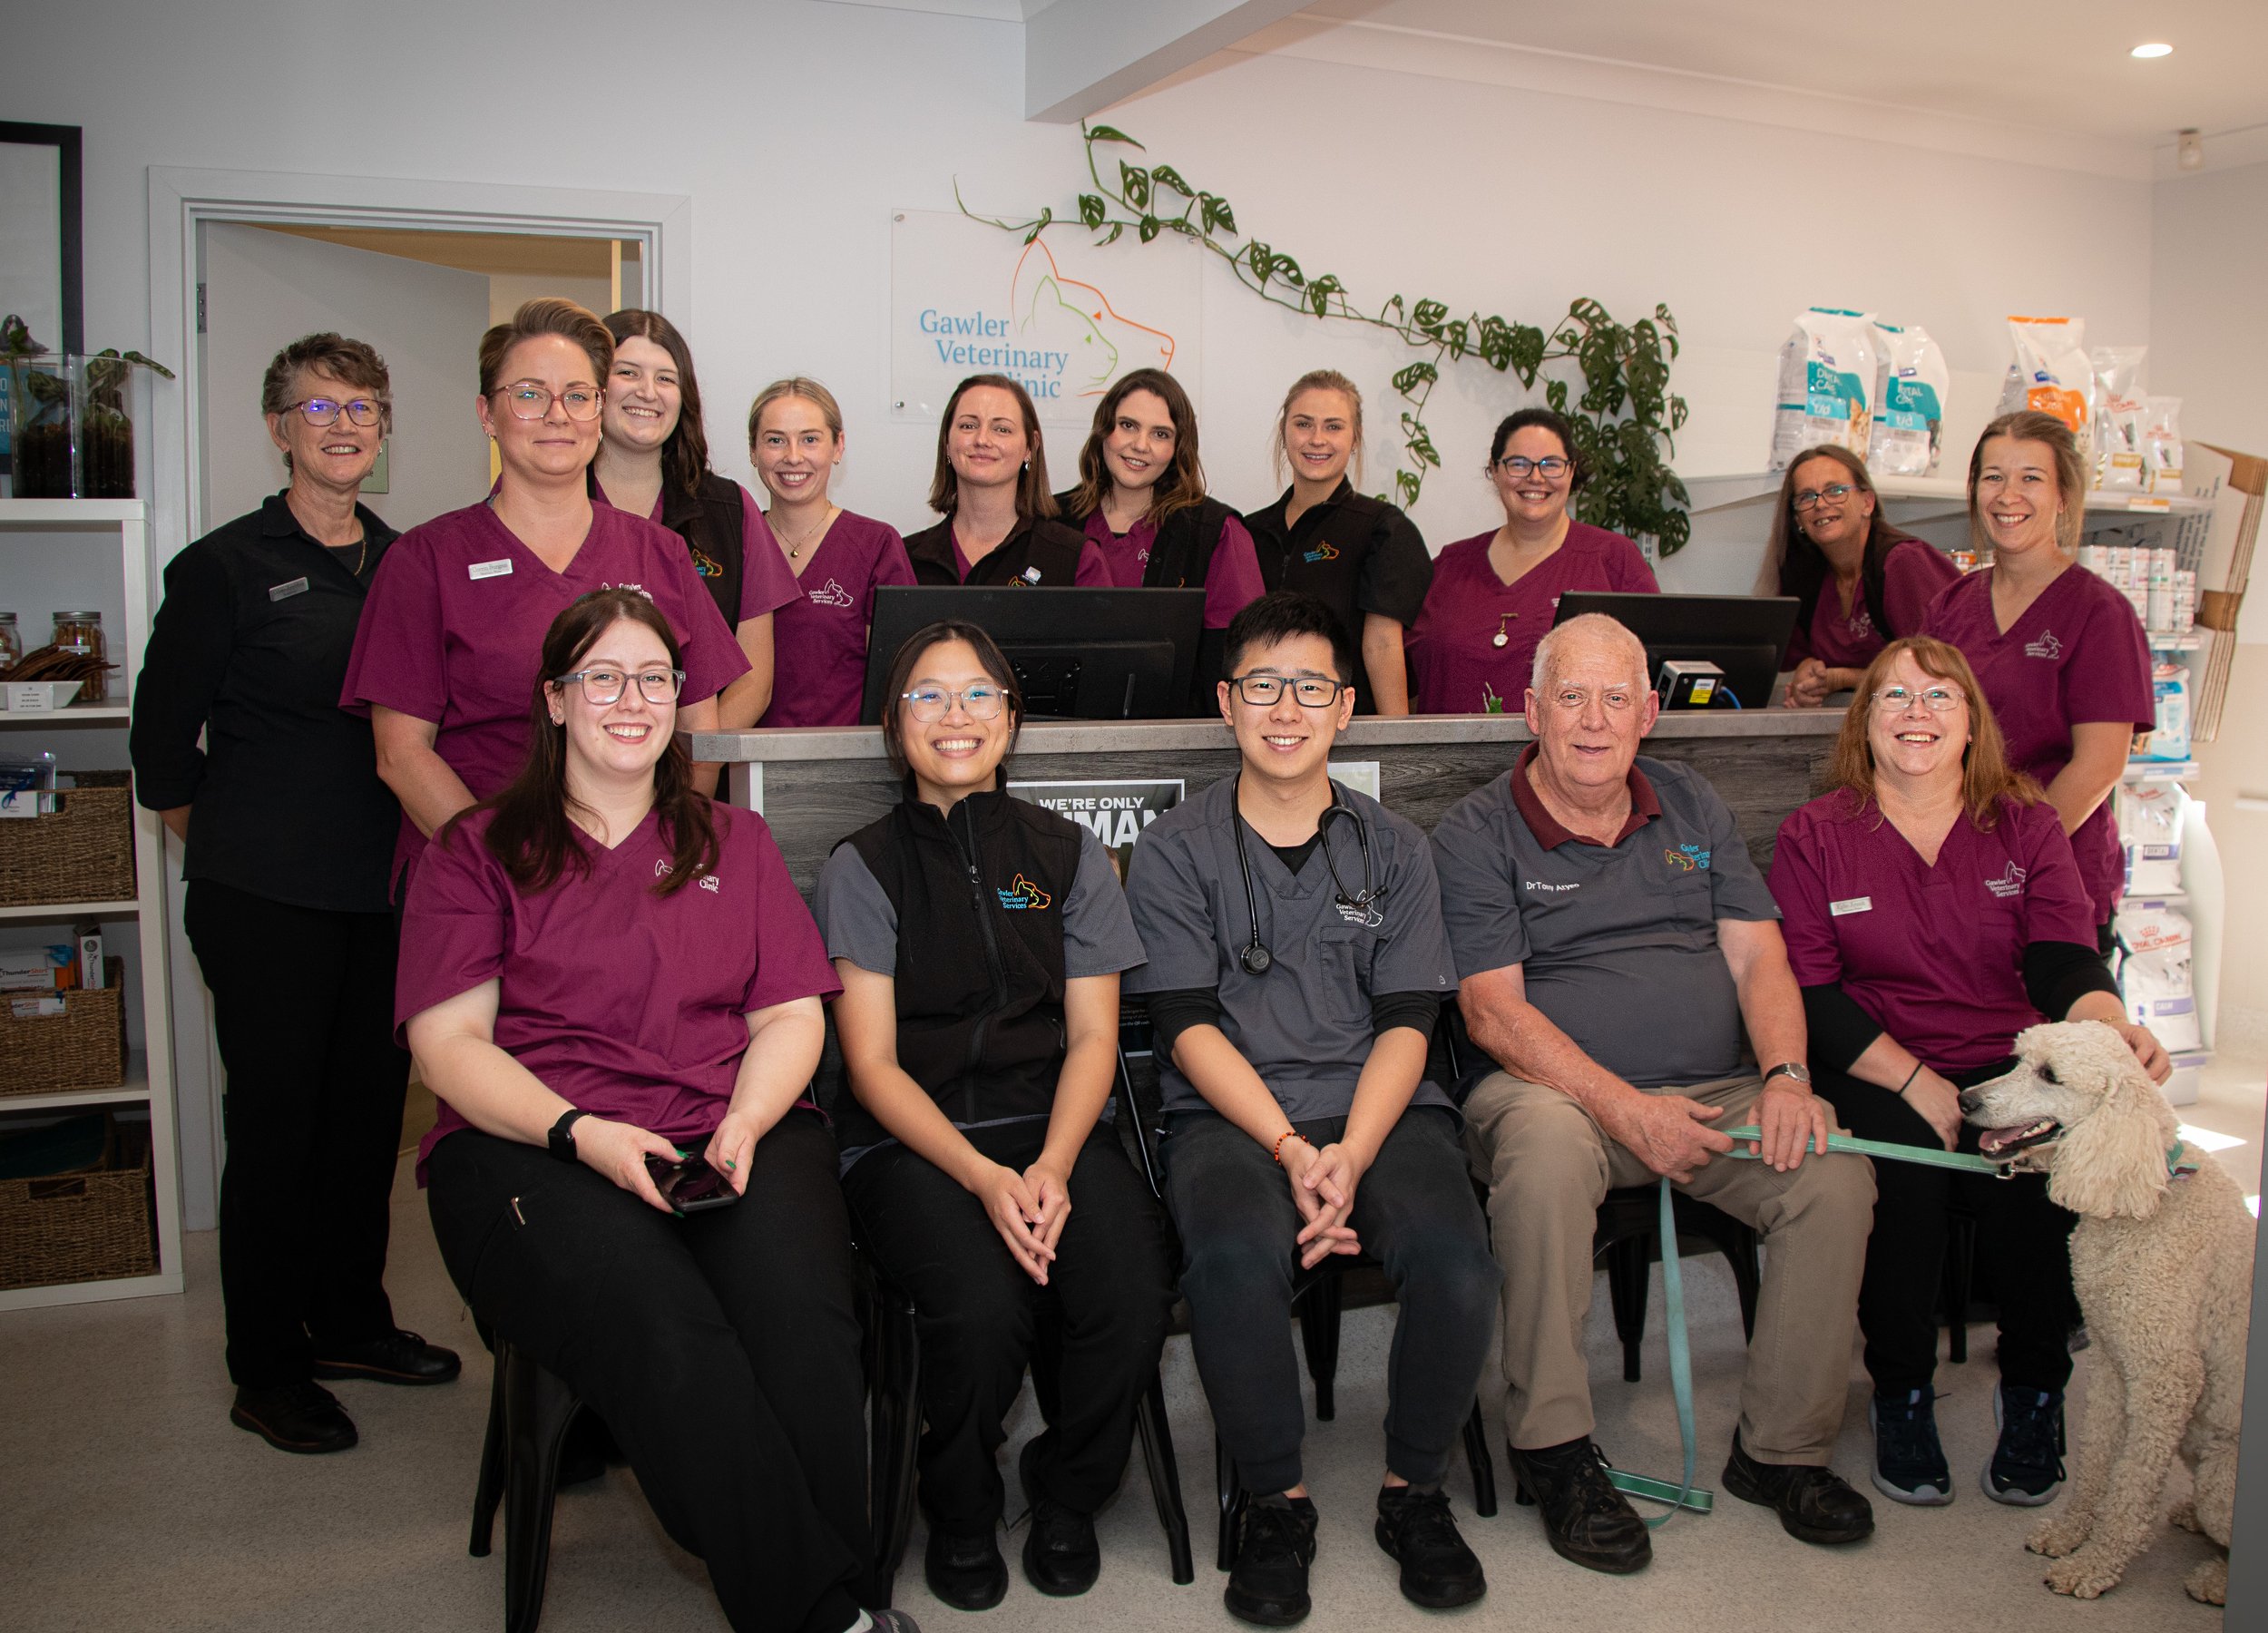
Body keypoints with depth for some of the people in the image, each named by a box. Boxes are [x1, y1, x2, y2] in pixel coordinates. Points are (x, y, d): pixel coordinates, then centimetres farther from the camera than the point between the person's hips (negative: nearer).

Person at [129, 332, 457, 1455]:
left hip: (385, 890, 5)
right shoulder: (225, 567, -4)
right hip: (265, 899, -5)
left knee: (371, 1108, 12)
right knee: (276, 1121, 2)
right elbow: (161, 741, 0)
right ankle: (267, 1371, 16)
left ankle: (351, 1322, 29)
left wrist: (413, 844, 12)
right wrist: (227, 845, 4)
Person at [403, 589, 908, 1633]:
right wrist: (581, 1134, -14)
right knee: (665, 1336, -34)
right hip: (530, 1146, -2)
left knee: (804, 1319, -32)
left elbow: (791, 1015, 15)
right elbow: (448, 1045, 3)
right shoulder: (476, 853, 14)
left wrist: (745, 1126, -7)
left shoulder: (736, 843, 23)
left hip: (733, 1134, 2)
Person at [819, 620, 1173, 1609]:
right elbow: (873, 1064, -1)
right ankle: (960, 1513, 3)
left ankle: (1066, 1493, 6)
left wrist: (1051, 1169, -13)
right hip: (910, 1140, -2)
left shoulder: (1068, 856, 13)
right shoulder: (862, 868, 6)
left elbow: (1092, 1037, 6)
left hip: (1053, 1126, 2)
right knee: (982, 1306, -31)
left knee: (1131, 1295, -27)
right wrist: (983, 1175, -17)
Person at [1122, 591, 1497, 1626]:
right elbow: (1188, 1026, -1)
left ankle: (1414, 1491, 1)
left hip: (1380, 1110, 2)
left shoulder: (1393, 850, 14)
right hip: (1232, 1116, -1)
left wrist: (1350, 1155, -13)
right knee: (1236, 1258, -33)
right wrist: (1292, 1150, -15)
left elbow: (1405, 1025, 5)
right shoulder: (1175, 851, 8)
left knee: (1454, 1258, -28)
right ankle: (1276, 1501, -7)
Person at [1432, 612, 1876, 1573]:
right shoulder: (1478, 834, 0)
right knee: (1545, 1152, -37)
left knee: (1836, 1172, -22)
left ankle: (1784, 1448, -3)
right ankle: (1553, 1448, -20)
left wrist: (1785, 1075, -9)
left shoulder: (1692, 807, 16)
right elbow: (1494, 1014, -9)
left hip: (1716, 1091, 4)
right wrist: (1627, 1111, -19)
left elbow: (1758, 956, 11)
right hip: (1558, 1089, -4)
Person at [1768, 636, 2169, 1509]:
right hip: (1877, 1069, -1)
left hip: (2012, 1061, 2)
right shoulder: (1815, 835, 3)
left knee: (2033, 1175, -28)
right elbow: (1811, 993, -5)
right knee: (1901, 1170, -31)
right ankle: (1901, 1395, -9)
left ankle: (2035, 1395, -4)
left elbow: (2064, 956, -4)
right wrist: (1917, 1082, -16)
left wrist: (2115, 1029, -28)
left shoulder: (2026, 824, 9)